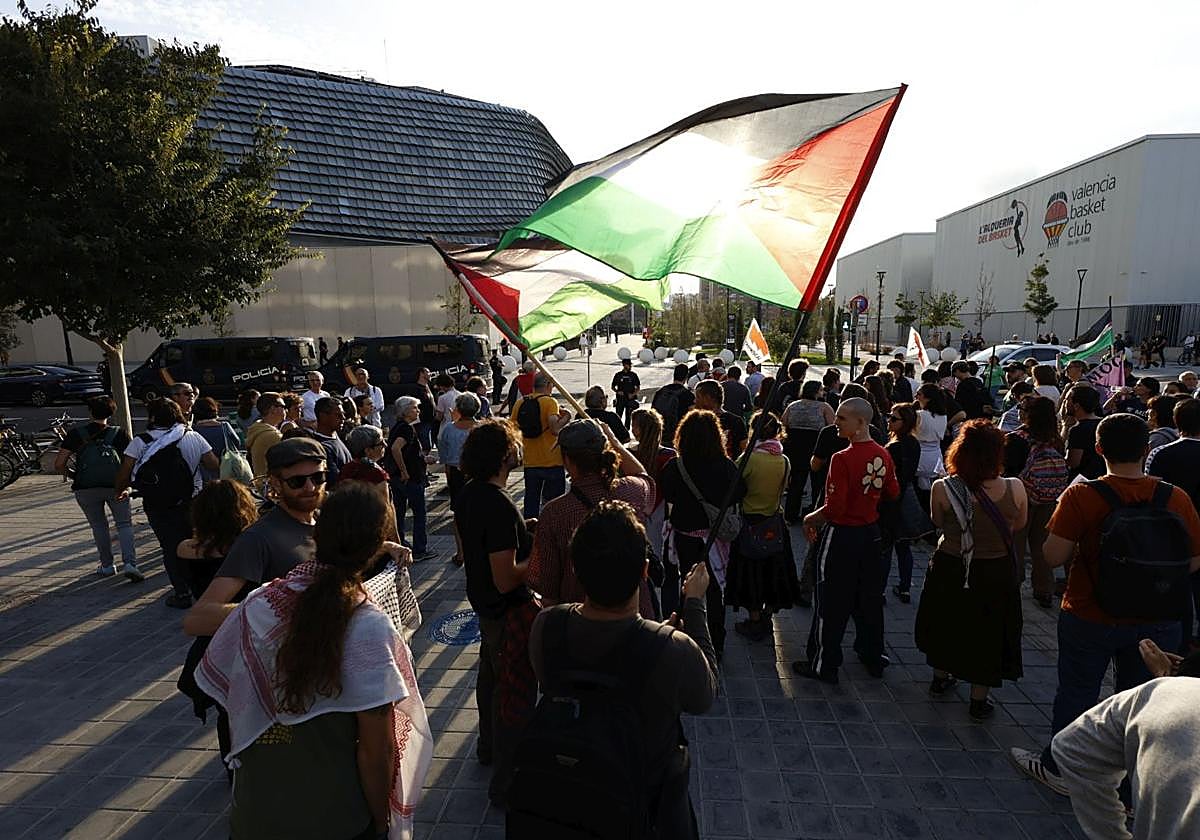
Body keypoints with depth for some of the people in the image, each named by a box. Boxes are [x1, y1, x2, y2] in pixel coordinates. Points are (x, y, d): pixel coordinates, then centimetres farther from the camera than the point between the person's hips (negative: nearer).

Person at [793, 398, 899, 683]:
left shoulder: (842, 459, -24)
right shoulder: (883, 455, -2)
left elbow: (834, 509, -25)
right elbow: (893, 493, 11)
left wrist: (810, 518, -8)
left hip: (842, 536, -7)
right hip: (872, 533, 7)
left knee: (832, 603, 6)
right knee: (870, 598, 20)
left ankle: (823, 665, 17)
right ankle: (873, 657, 35)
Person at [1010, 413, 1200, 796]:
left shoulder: (1082, 496, -20)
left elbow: (1054, 556, -21)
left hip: (1091, 618, -3)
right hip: (1156, 621, 3)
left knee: (1077, 694, 15)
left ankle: (1060, 769, 33)